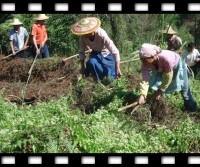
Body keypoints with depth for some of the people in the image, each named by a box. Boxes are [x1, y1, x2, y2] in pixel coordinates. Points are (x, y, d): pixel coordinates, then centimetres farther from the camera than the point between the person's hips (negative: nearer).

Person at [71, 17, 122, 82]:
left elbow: (115, 52, -36)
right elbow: (81, 52, -8)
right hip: (96, 53, 3)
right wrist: (83, 66, -6)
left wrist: (117, 69, -35)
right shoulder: (82, 37, -26)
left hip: (107, 54, -2)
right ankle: (98, 81, -7)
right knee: (91, 62, -32)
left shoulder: (101, 34, -38)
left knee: (110, 77, -7)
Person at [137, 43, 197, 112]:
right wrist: (142, 95, -49)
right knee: (157, 84, -4)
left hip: (176, 64, -4)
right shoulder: (145, 62, -34)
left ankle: (191, 107, 22)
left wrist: (160, 91, -26)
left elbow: (167, 77, -35)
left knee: (183, 87, 5)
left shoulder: (166, 58, -48)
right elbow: (145, 80, -35)